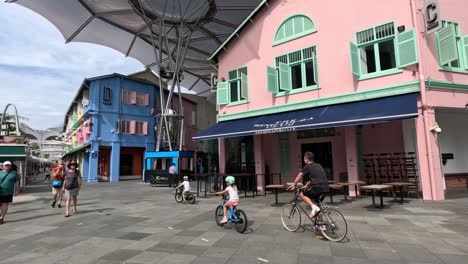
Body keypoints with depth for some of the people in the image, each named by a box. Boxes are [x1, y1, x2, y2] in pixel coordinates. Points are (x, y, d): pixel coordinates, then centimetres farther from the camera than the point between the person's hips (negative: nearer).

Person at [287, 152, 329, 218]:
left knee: (301, 194, 8)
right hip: (326, 188, 8)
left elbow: (299, 176, 7)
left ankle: (314, 207, -7)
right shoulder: (318, 165, 20)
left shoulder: (307, 167, -1)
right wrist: (307, 185, 37)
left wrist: (294, 185, 20)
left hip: (318, 188, -8)